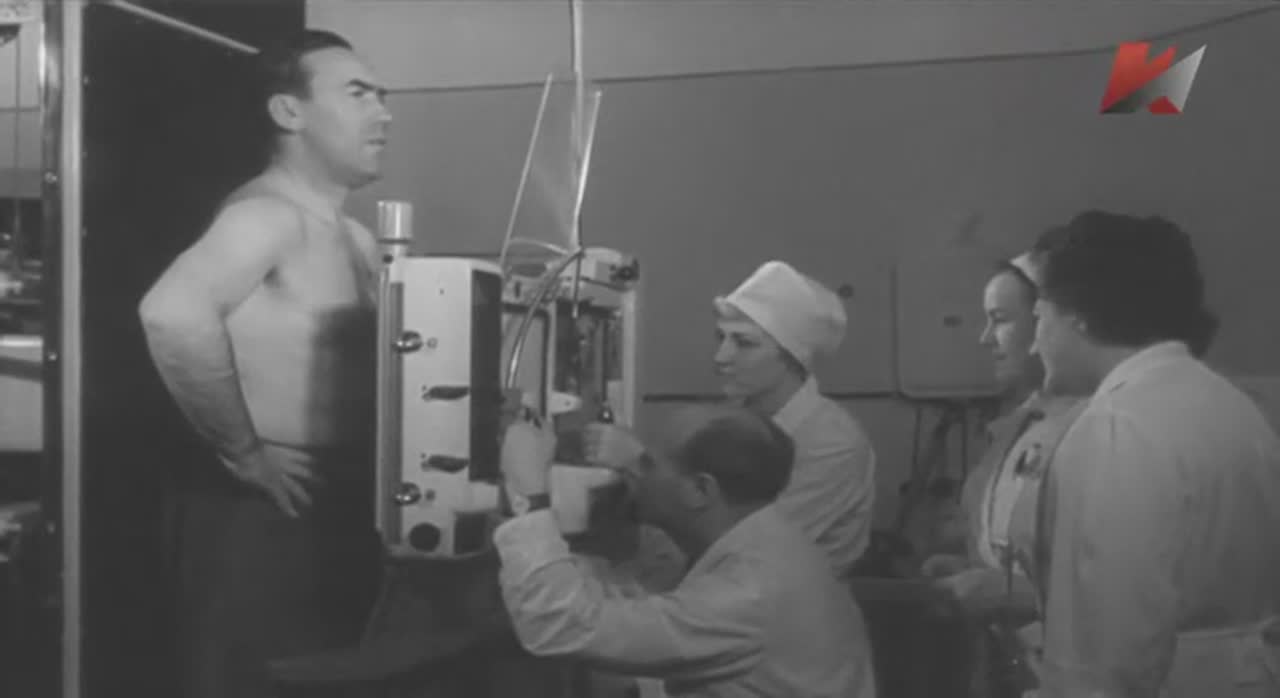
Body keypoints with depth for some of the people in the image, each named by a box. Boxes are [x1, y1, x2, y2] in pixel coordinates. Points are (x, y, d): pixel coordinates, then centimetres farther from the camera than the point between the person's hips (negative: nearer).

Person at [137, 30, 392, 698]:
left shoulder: (354, 238, 15)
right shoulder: (267, 215, -15)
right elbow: (172, 314, -33)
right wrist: (243, 453, -23)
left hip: (340, 509, 9)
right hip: (267, 515, -9)